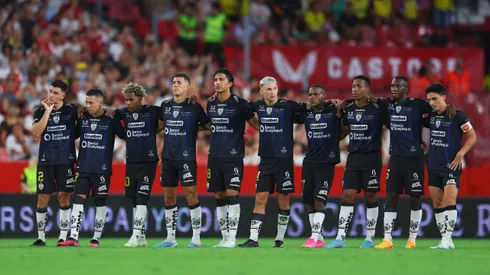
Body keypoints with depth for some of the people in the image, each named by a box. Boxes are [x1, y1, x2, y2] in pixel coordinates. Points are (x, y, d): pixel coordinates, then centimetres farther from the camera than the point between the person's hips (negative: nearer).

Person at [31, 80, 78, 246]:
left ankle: (63, 236, 5)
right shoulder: (41, 111, 3)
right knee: (43, 197, 0)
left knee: (64, 196, -1)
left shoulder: (72, 110, 1)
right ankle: (41, 237, 7)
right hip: (45, 161, 1)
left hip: (66, 160, -1)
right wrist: (47, 111, -14)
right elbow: (36, 132, -12)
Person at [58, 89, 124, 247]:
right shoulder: (83, 119, 7)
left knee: (100, 202, 2)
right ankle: (73, 237, -9)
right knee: (78, 199, -5)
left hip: (102, 169, -3)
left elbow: (126, 137, 3)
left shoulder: (111, 120, -3)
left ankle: (96, 238, 10)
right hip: (83, 167, 3)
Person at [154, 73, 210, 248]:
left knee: (191, 194, -9)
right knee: (168, 196, 7)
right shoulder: (165, 106, 9)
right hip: (168, 157, 5)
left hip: (186, 158, -5)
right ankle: (170, 238, 15)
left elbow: (208, 125, 6)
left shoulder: (194, 107, -4)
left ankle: (196, 238, -4)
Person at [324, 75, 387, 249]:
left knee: (370, 196, 2)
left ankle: (369, 238, 10)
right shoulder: (348, 110, 6)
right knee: (347, 196, -1)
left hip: (372, 158, -4)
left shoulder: (377, 110, -8)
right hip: (353, 157, 4)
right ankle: (340, 239, -3)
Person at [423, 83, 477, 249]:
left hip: (451, 166, -6)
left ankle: (447, 239, -17)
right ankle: (445, 241, 10)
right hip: (433, 166, 6)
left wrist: (460, 155, -13)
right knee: (437, 203, 5)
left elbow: (472, 137, -5)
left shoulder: (457, 115, -9)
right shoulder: (431, 117, 7)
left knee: (449, 201, -16)